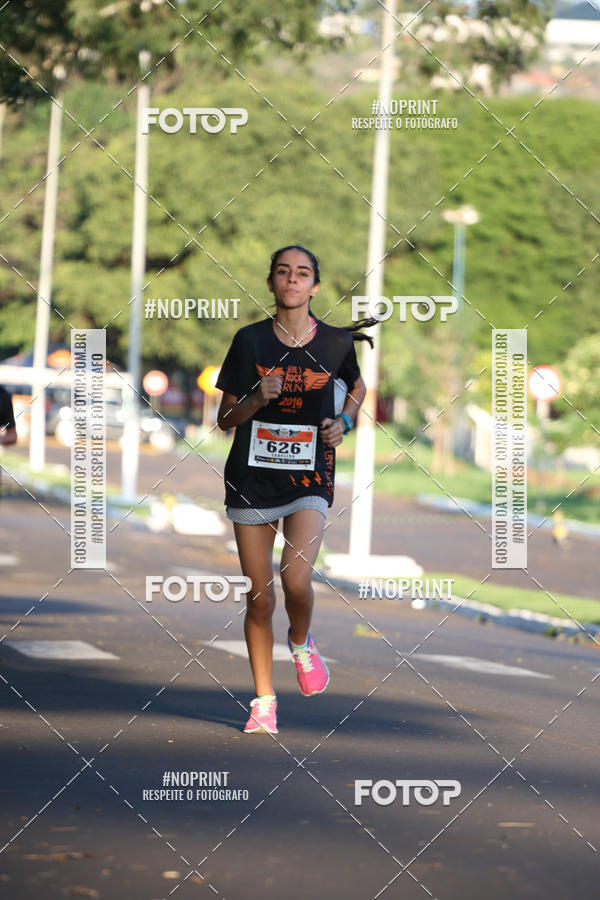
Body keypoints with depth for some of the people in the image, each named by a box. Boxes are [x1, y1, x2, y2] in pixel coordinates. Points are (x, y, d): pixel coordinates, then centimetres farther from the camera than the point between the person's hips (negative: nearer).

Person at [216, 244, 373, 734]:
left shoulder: (336, 342, 0)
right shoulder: (250, 340, -2)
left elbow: (358, 387, 22)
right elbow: (225, 419, 3)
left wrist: (345, 421, 3)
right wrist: (256, 400, -16)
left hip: (310, 478, -1)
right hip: (253, 477, 1)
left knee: (296, 581, -20)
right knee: (259, 597, 3)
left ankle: (301, 642, 15)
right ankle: (264, 701, 18)